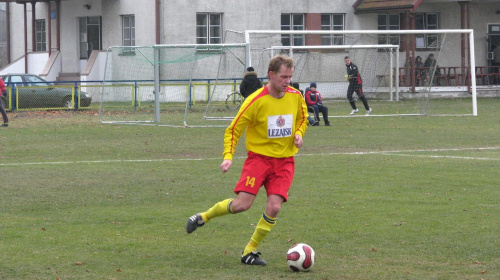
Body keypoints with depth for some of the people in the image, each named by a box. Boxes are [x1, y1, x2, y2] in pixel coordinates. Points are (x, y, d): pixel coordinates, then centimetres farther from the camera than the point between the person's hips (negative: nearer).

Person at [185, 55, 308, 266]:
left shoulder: (296, 97, 0)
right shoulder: (256, 101, -14)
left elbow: (302, 119, 21)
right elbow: (233, 130, -7)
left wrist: (298, 134, -1)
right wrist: (228, 157, -20)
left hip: (284, 160, 3)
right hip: (259, 156, -3)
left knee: (274, 207, -13)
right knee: (242, 204, -16)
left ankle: (249, 252, 4)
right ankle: (202, 217, 12)